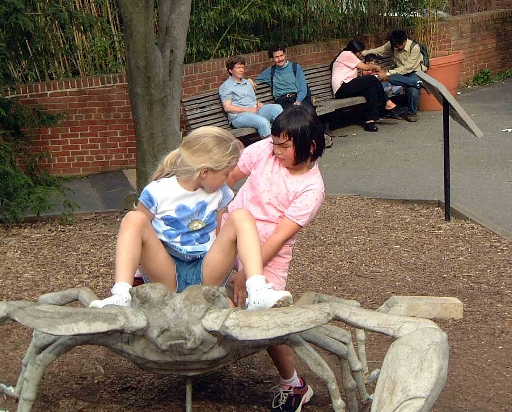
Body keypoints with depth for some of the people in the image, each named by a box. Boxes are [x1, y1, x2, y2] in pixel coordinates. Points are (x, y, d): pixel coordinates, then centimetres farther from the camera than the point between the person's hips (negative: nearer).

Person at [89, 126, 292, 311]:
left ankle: (258, 292, -35)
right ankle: (121, 296, -40)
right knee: (134, 218, -24)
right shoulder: (157, 192, -3)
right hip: (167, 274, -2)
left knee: (241, 216, -17)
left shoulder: (220, 192, 10)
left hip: (206, 273, 2)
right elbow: (136, 231, 3)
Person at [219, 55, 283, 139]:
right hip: (239, 116, -7)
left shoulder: (247, 83, 29)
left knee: (277, 107, -22)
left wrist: (259, 104, 5)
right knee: (263, 122, -36)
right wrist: (249, 110, -11)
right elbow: (228, 108, -6)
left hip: (256, 111, 7)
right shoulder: (225, 87, 5)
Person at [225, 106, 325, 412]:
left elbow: (280, 236, -22)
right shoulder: (264, 150, -7)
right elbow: (225, 179, 1)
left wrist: (247, 275, -28)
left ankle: (293, 386, 9)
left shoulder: (311, 188, -16)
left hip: (269, 253, -4)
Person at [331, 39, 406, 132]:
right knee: (372, 79, -18)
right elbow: (364, 67, -4)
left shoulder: (348, 56, 29)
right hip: (342, 88, -9)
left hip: (348, 89, 9)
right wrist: (375, 67, 15)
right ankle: (388, 104, -7)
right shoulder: (347, 54, -2)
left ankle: (371, 120, -26)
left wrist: (372, 69, 13)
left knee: (372, 89, -14)